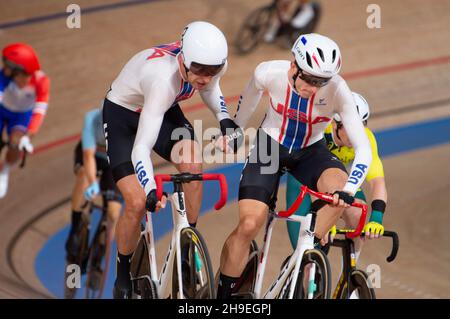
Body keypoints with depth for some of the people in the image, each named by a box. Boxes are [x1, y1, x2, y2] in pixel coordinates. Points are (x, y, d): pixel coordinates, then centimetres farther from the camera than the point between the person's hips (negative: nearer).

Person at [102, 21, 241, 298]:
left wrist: (225, 119, -12)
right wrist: (150, 191, -60)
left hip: (165, 110, 5)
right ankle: (123, 277, 11)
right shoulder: (164, 79, -42)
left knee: (193, 166, -24)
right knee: (137, 204, -13)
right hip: (121, 114, -5)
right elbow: (142, 148, -46)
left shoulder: (214, 65, -23)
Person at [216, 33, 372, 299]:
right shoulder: (270, 73, -26)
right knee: (249, 225, -16)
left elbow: (363, 150, -29)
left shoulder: (337, 90, -28)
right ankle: (223, 295, 2)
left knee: (339, 189, -31)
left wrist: (348, 190, -45)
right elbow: (248, 101, 0)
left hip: (311, 152, 0)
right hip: (269, 147, 0)